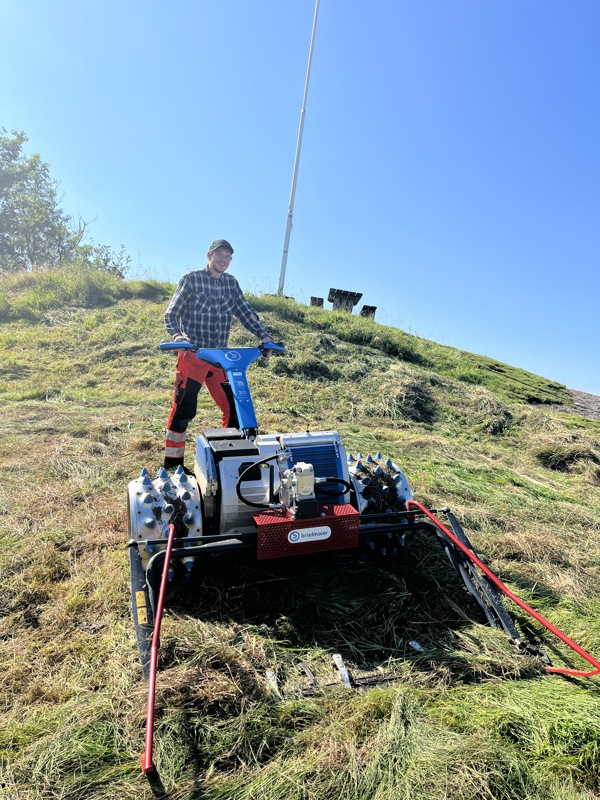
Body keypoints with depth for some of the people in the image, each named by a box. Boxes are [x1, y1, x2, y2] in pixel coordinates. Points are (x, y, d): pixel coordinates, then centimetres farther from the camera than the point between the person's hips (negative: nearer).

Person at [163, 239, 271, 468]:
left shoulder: (231, 283, 12)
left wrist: (263, 335, -7)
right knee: (183, 409, -5)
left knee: (234, 407, 4)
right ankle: (173, 463, 8)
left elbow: (245, 311, 7)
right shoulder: (191, 279, -1)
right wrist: (178, 335, -22)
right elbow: (171, 314, -3)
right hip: (192, 355, -4)